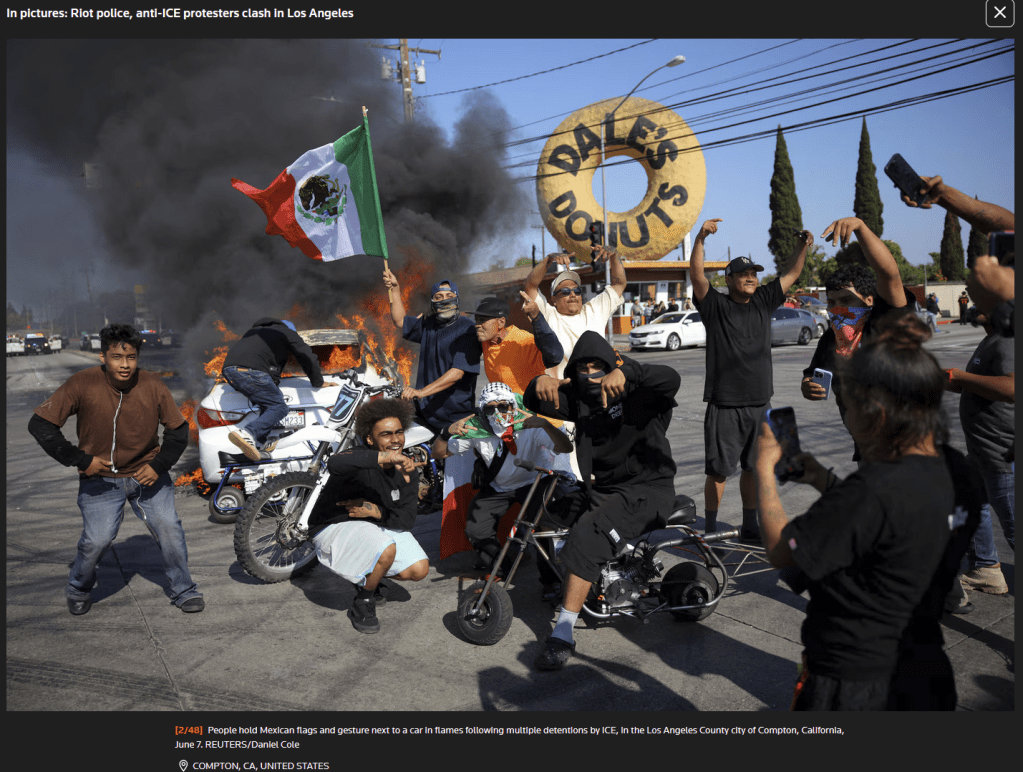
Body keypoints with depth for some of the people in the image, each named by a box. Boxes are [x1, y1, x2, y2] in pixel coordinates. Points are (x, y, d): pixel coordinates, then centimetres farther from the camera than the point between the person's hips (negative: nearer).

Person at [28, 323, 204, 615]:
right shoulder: (82, 384, -17)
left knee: (169, 527, -9)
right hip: (100, 477, -1)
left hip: (147, 472, 2)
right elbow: (40, 424, -11)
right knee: (97, 539, -12)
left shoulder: (153, 387, -11)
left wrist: (158, 465, -13)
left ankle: (183, 590, 12)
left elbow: (178, 430, 1)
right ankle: (78, 590, 22)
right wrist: (80, 460, -16)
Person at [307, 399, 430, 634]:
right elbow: (335, 464, -53)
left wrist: (377, 512, -26)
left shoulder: (407, 472, -6)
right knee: (386, 549, -34)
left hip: (378, 524, 7)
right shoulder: (360, 460, -27)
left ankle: (370, 576, 22)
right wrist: (386, 457, -60)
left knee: (419, 570, -7)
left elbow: (407, 520, -7)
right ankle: (362, 604, -6)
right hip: (335, 527, -7)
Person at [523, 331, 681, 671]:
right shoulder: (580, 399, 12)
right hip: (599, 488, 8)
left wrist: (625, 372, -39)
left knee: (586, 536, -27)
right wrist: (540, 382, -16)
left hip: (646, 491, -8)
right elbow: (534, 404, 8)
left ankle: (562, 635, -25)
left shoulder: (637, 394, -5)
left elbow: (671, 378, -24)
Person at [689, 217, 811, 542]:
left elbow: (791, 275, 18)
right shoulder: (715, 305, -3)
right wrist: (700, 238, -27)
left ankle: (750, 527, 24)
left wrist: (803, 246, 4)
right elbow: (697, 275, -16)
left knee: (754, 468, 13)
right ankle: (710, 529, 12)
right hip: (724, 405, -5)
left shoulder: (763, 302, 12)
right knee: (718, 470, 0)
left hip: (760, 403, 5)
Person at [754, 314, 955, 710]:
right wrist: (826, 481, 8)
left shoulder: (874, 489, -31)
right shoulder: (937, 472, -1)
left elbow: (780, 550, -23)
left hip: (847, 674, -9)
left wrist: (764, 468, -11)